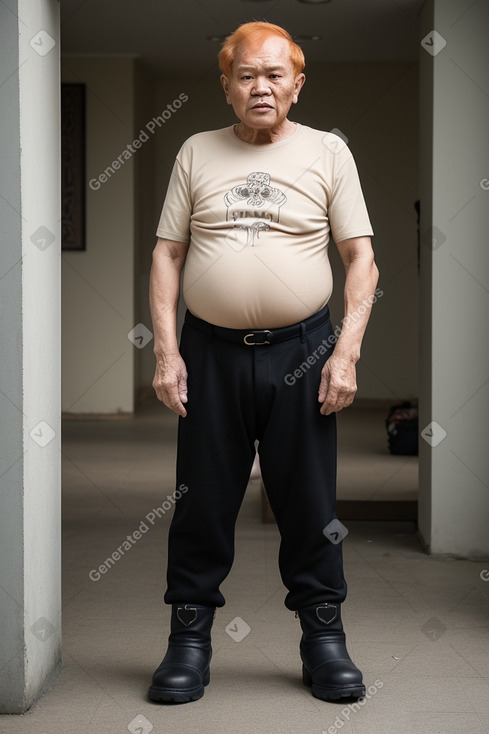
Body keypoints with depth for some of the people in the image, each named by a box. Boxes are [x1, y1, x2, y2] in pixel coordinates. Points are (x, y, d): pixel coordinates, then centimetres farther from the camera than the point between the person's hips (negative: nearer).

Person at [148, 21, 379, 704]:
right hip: (210, 351, 1)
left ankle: (324, 636, 17)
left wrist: (347, 352, -7)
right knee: (202, 503, 6)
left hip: (301, 351, -1)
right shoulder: (197, 153, 9)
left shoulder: (328, 152, 5)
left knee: (310, 503, 4)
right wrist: (166, 351, -2)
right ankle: (190, 638, 17)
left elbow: (361, 257, 2)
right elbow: (167, 255, 8)